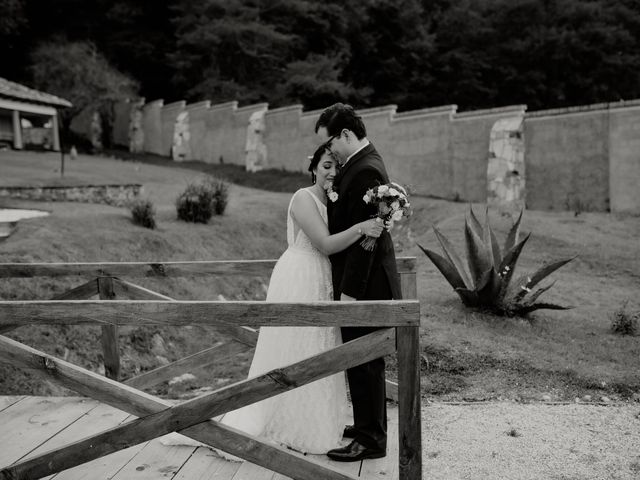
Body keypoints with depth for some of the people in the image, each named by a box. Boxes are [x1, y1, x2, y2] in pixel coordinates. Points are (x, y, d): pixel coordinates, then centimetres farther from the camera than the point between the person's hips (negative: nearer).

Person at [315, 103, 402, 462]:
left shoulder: (366, 171, -20)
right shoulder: (362, 164, 13)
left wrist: (349, 292, -22)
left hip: (365, 284, -10)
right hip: (364, 283, 10)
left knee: (364, 362, 0)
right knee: (364, 360, 19)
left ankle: (371, 440, 12)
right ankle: (370, 424, 34)